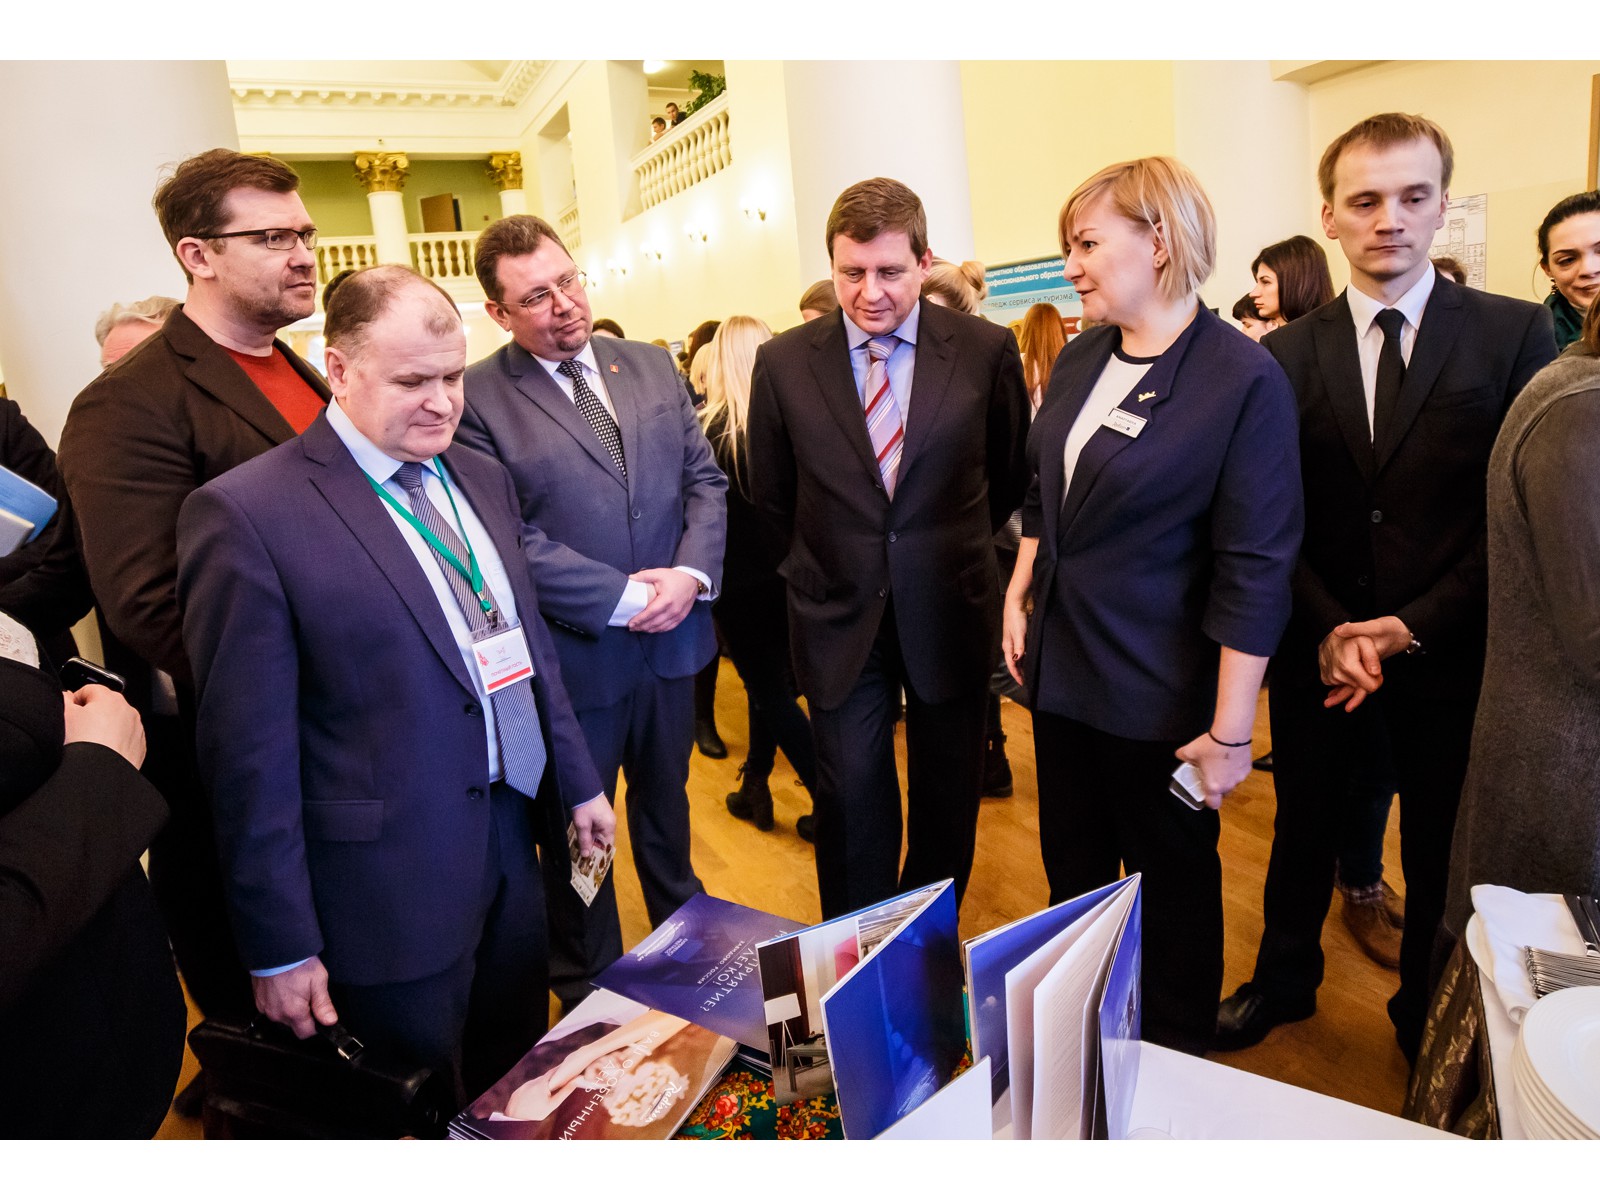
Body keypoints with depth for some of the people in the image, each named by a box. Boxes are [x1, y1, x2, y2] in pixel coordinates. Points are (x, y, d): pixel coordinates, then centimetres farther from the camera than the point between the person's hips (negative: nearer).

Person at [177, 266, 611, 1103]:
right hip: (391, 886, -6)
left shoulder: (482, 478, 5)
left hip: (512, 844, 6)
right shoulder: (248, 514, -15)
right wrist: (280, 947, -10)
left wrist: (576, 782, 14)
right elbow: (250, 750, -14)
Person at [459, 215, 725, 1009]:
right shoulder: (476, 400, -12)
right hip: (573, 656, -4)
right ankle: (589, 990, 38)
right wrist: (626, 597, -20)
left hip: (672, 642, 5)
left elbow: (704, 478, 4)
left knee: (667, 805, 24)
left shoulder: (653, 367, 5)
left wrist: (691, 573, -13)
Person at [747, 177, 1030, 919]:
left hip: (950, 612, 1)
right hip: (839, 616, 0)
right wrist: (824, 567, 10)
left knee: (948, 800, 15)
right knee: (852, 801, 6)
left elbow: (1011, 474, 8)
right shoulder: (782, 363, -4)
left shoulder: (987, 350, -6)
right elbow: (770, 495, 8)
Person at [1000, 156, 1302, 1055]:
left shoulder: (1245, 380, -17)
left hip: (1157, 693, -6)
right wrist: (1020, 594, 7)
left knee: (1171, 877, 14)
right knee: (1072, 868, 20)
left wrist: (1229, 731, -17)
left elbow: (1256, 570, -18)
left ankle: (1179, 1057, 38)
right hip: (1062, 669, 6)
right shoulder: (1080, 360, 4)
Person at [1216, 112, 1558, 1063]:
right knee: (1304, 828, 18)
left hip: (1449, 654, -1)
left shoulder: (1516, 334, -5)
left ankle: (1427, 1014, 40)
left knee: (1440, 849, 16)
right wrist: (1329, 629, -13)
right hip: (1320, 650, 1)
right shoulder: (1285, 356, -1)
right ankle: (1285, 978, 41)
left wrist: (1411, 626, -16)